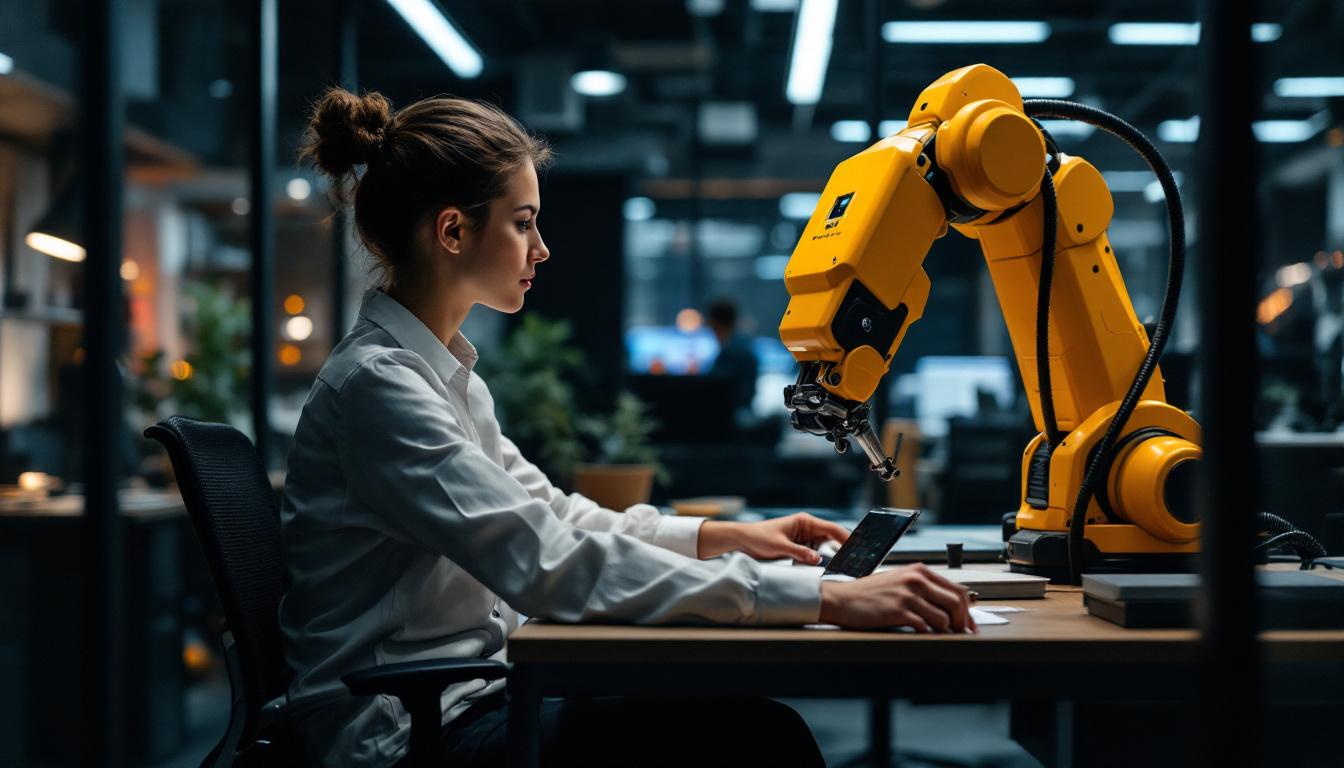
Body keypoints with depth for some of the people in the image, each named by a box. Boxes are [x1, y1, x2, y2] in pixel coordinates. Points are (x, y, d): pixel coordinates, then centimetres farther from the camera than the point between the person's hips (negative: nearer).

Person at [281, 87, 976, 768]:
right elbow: (553, 567, -27)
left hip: (468, 699, 9)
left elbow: (549, 514, 23)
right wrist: (824, 599, -30)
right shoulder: (377, 384, -18)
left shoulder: (440, 370, 13)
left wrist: (726, 534, 14)